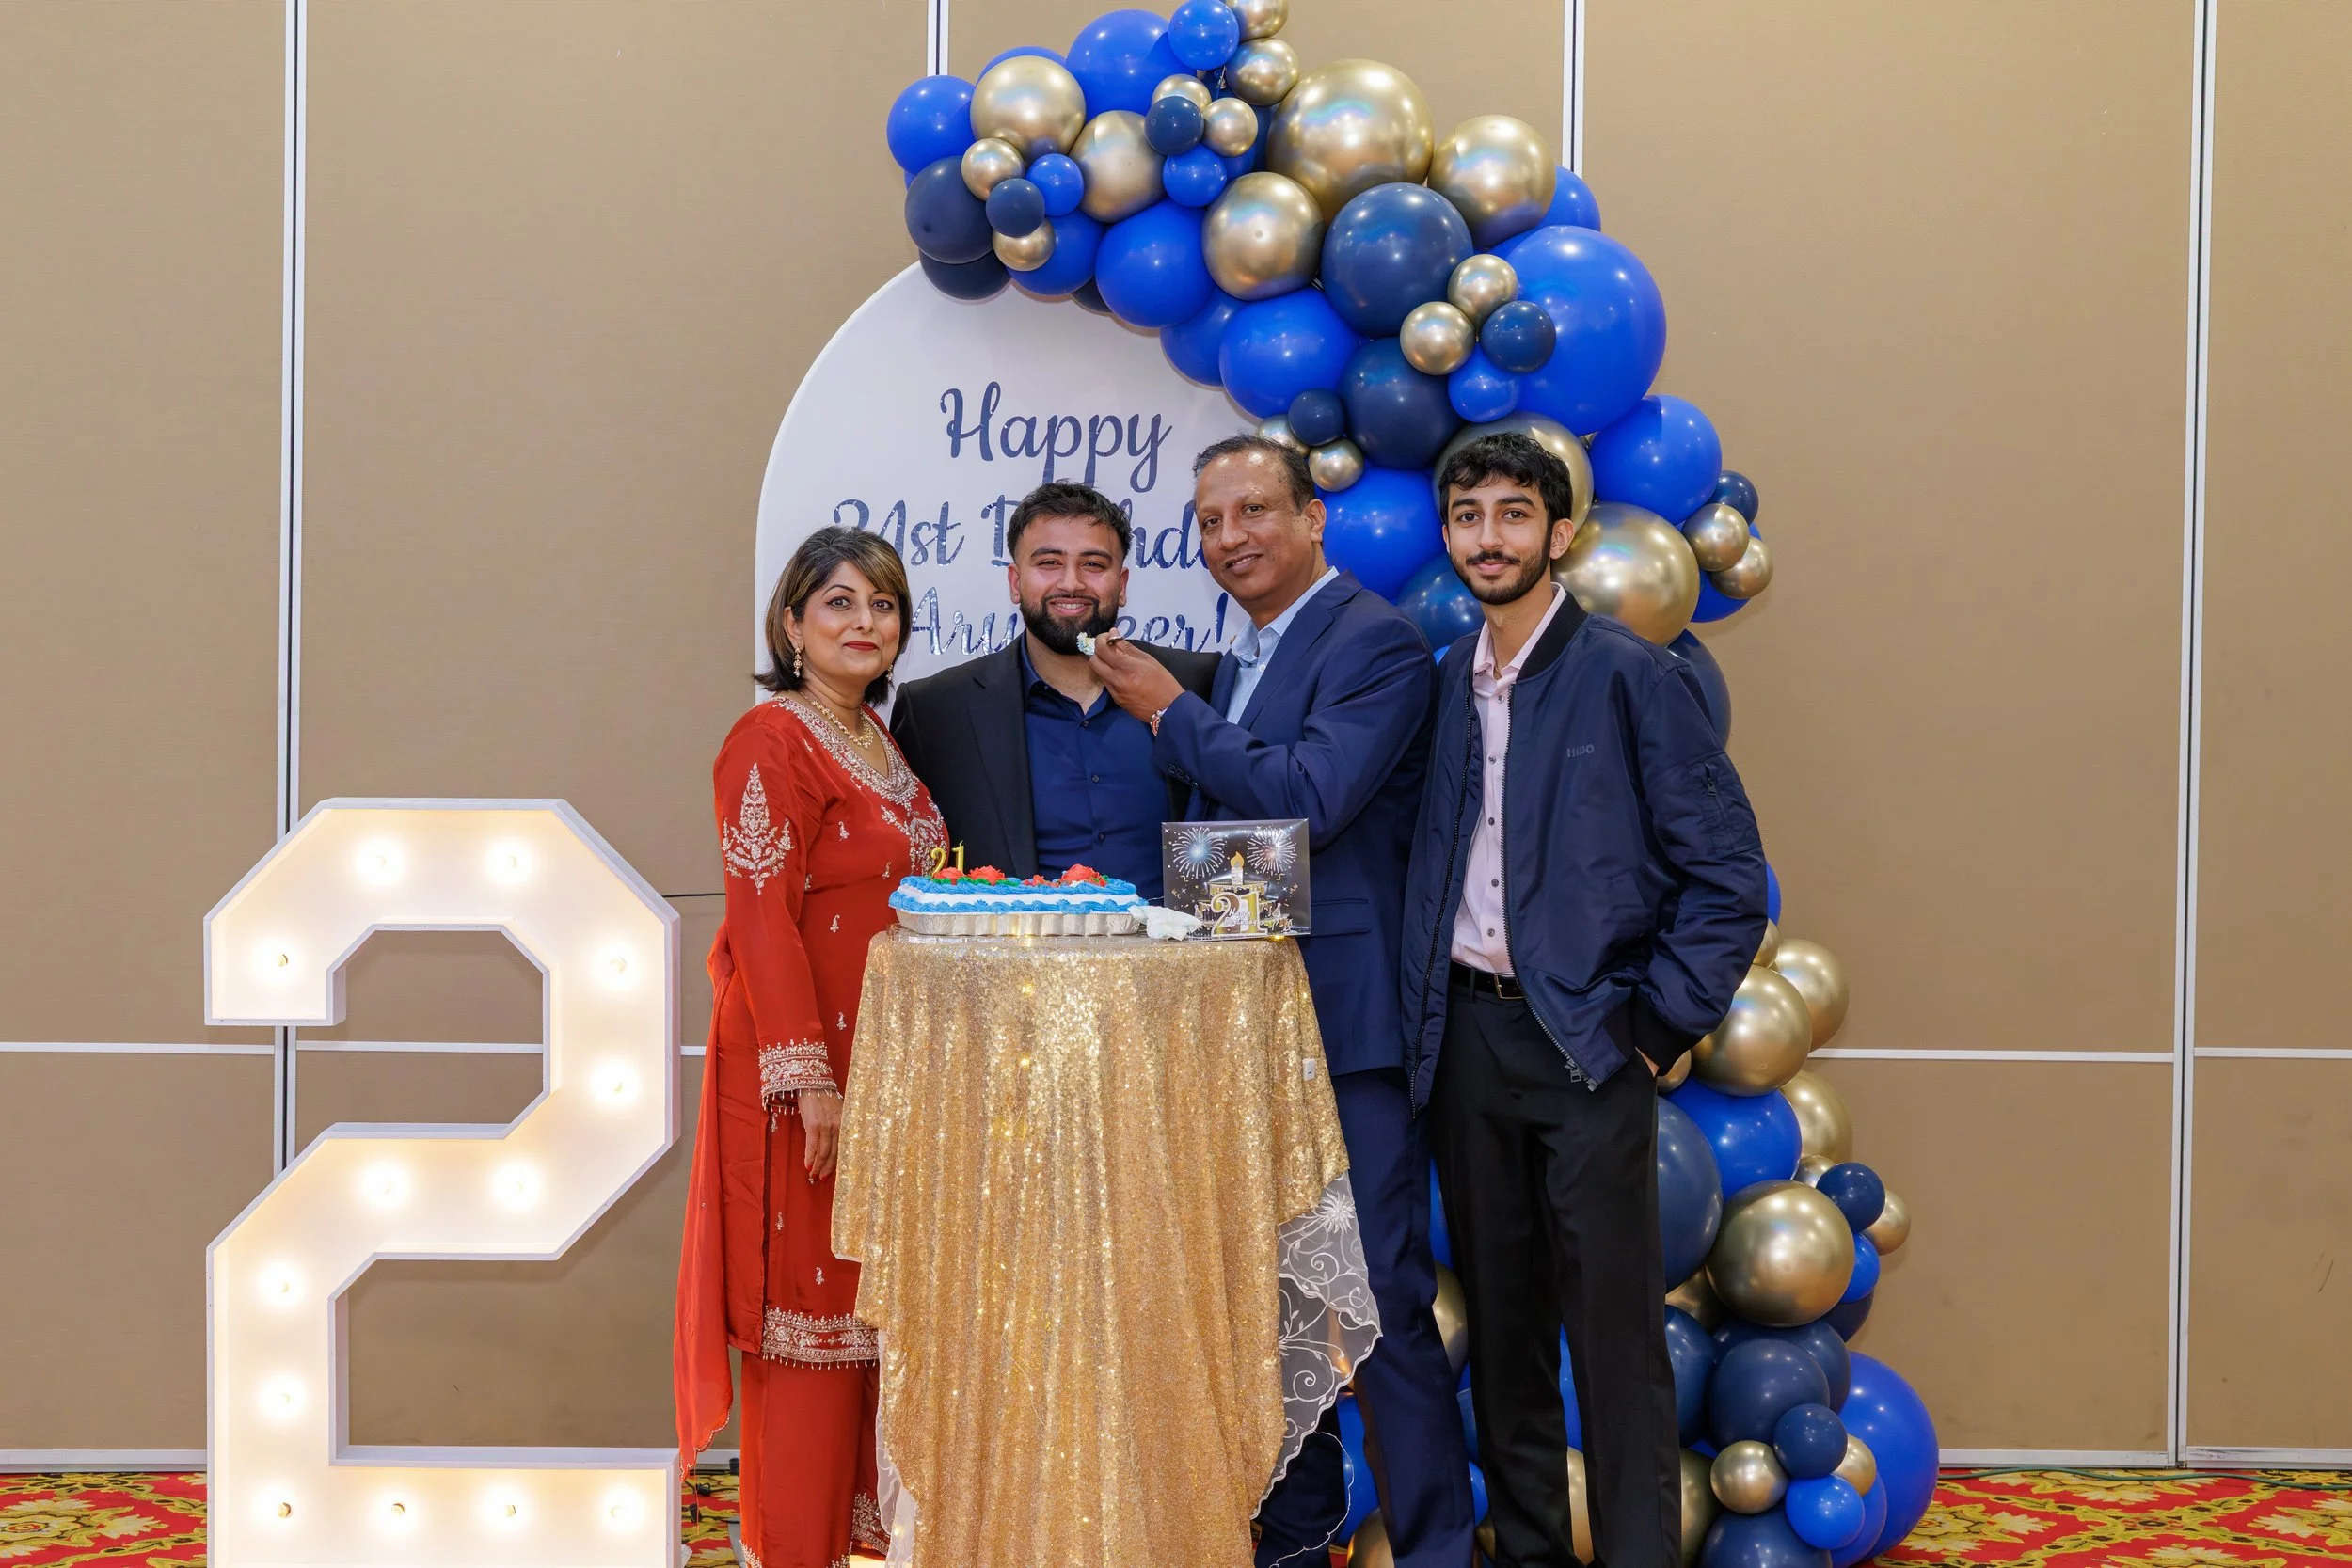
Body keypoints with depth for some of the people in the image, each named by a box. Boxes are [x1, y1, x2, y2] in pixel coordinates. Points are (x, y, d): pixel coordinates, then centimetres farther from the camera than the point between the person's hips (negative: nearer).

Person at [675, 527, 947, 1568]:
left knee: (868, 1301, 14)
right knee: (807, 1305, -1)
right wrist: (810, 1077, -22)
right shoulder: (774, 741, -11)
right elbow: (759, 918, -17)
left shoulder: (878, 742, 14)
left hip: (883, 1063, 8)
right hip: (806, 1066, -8)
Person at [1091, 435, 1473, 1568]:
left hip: (1343, 1019, -9)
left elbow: (1308, 797, -23)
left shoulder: (1374, 643, -11)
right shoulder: (1242, 663, 17)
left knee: (1377, 1300, -6)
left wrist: (1171, 714, -12)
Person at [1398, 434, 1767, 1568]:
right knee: (1500, 1315, 12)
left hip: (1586, 1038, -5)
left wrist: (1661, 1022, -9)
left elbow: (1726, 869, -6)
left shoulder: (1629, 676, -6)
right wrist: (1424, 1021, 7)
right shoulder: (1442, 684, 10)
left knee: (1612, 1324, -4)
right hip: (1466, 1037, 5)